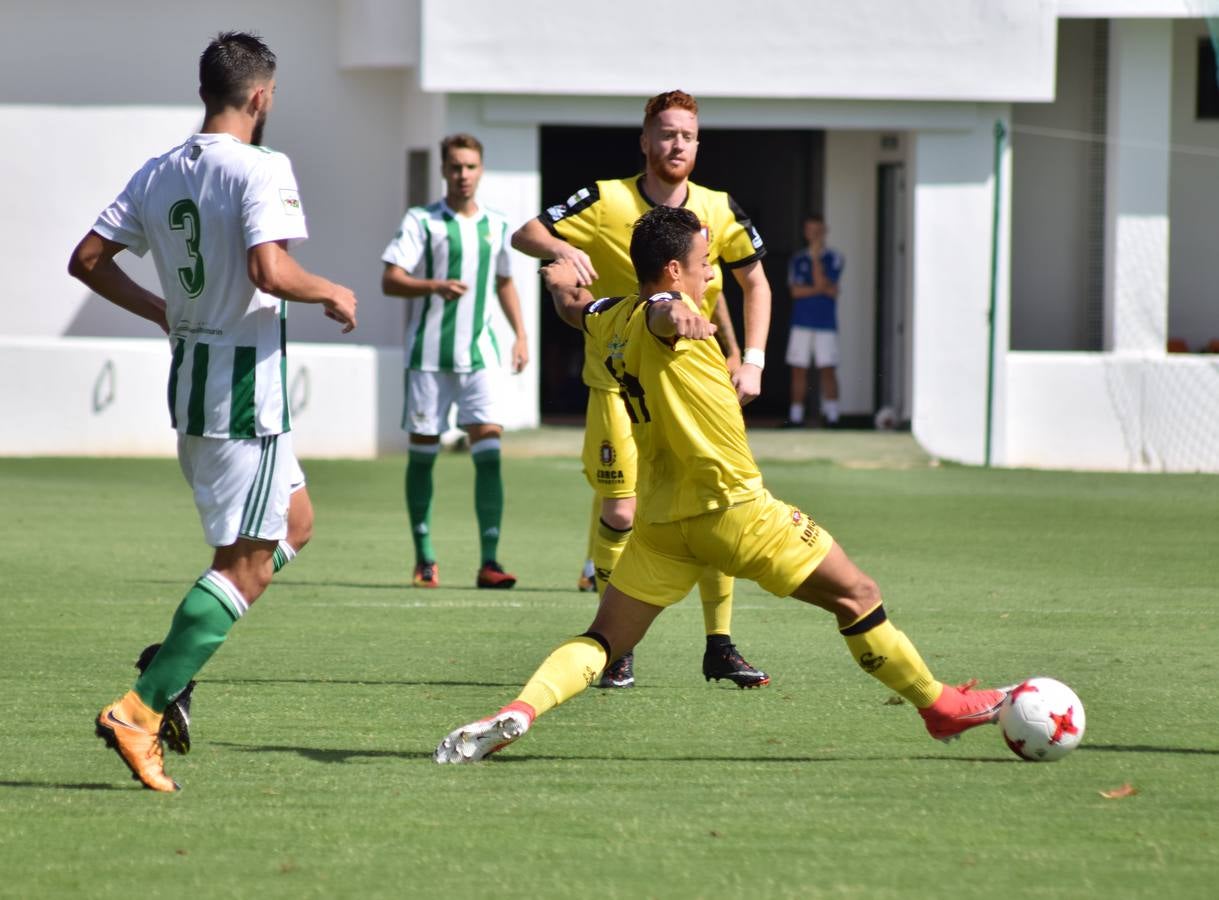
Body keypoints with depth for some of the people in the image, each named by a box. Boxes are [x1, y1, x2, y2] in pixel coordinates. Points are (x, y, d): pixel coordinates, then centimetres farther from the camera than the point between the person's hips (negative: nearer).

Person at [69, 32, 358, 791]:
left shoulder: (158, 174, 7)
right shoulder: (260, 170, -16)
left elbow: (87, 259, 9)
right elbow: (270, 270, -29)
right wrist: (333, 293, -10)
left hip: (192, 373, 9)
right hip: (247, 380, -9)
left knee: (296, 523, 24)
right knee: (249, 565, -4)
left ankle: (176, 659, 14)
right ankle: (140, 711, -13)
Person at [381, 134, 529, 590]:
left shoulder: (496, 226, 11)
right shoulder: (422, 221, -2)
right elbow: (390, 280, -9)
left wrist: (520, 335, 16)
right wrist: (436, 286, -25)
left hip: (478, 355, 2)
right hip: (428, 355, -2)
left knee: (489, 450, -10)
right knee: (422, 453, 3)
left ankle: (489, 561, -12)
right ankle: (424, 558, 16)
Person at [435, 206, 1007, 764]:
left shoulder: (614, 320, 11)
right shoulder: (662, 314, -13)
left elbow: (572, 304, 34)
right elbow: (662, 312, -39)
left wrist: (563, 277, 57)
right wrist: (679, 316, -63)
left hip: (661, 520, 7)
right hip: (732, 507, -7)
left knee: (604, 640, 8)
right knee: (857, 598, 5)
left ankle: (521, 710, -18)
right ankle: (941, 708, 13)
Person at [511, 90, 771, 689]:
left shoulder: (719, 211, 0)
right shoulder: (607, 202, -9)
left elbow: (755, 282, 11)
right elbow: (525, 235, -9)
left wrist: (751, 360, 0)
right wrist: (561, 249, -31)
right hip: (619, 380, -3)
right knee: (619, 511, -8)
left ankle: (720, 645, 8)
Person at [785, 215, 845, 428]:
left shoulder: (834, 259, 3)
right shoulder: (798, 260, 10)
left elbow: (821, 283, -11)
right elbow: (795, 290, -2)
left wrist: (815, 258, -11)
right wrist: (824, 290, -8)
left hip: (826, 323, -2)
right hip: (801, 322, 2)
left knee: (827, 370, -6)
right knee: (798, 370, 2)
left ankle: (831, 414, -4)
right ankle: (796, 416, 6)